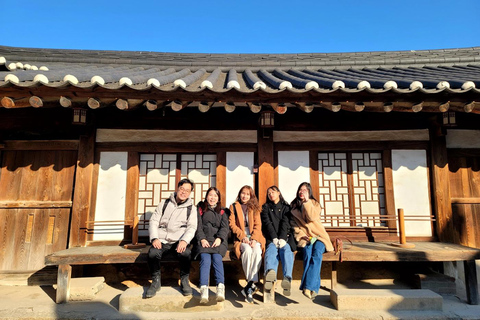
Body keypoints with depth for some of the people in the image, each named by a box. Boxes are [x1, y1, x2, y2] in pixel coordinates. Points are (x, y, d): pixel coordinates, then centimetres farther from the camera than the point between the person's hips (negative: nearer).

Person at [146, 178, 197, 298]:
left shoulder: (191, 207, 11)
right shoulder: (164, 203, 15)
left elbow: (192, 227, 0)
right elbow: (154, 221, 8)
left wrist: (184, 240, -19)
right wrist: (154, 238, -9)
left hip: (179, 242, -1)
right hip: (161, 240, 1)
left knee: (186, 253, -32)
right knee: (152, 253, -29)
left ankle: (184, 280, -5)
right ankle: (156, 281, -3)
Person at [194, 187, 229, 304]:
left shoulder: (223, 211, 23)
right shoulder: (200, 209, 21)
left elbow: (225, 227, 9)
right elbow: (198, 226, 9)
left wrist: (219, 238, -11)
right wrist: (202, 239, -9)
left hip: (218, 241, 1)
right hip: (203, 240, 0)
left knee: (217, 258, -29)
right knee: (205, 259, -28)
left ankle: (221, 288, -39)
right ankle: (204, 290, -40)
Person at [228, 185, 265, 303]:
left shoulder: (254, 207, 17)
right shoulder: (233, 207, 14)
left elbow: (258, 225, 7)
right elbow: (232, 224, 3)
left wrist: (253, 239, -11)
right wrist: (243, 236, -11)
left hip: (254, 237, 1)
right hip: (240, 237, -1)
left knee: (257, 251, -32)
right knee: (247, 250, -34)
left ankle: (249, 287, -31)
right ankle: (252, 285, -29)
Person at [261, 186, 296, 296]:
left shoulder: (286, 207, 19)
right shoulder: (266, 207, 21)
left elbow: (285, 223, 2)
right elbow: (267, 223, 4)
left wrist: (282, 238, -16)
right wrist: (274, 238, -14)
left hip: (285, 237, 0)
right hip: (271, 238, 0)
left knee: (286, 249, -33)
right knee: (271, 249, -34)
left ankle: (287, 278, -56)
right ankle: (270, 273, -64)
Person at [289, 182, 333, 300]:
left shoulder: (315, 203, 10)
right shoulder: (294, 206, 16)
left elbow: (312, 217, -11)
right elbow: (293, 223, 10)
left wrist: (307, 201, -10)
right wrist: (301, 235, -5)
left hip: (318, 236, 0)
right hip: (304, 237, 1)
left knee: (317, 254, -30)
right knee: (307, 253, -30)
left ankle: (309, 286, -36)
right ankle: (313, 287, -33)